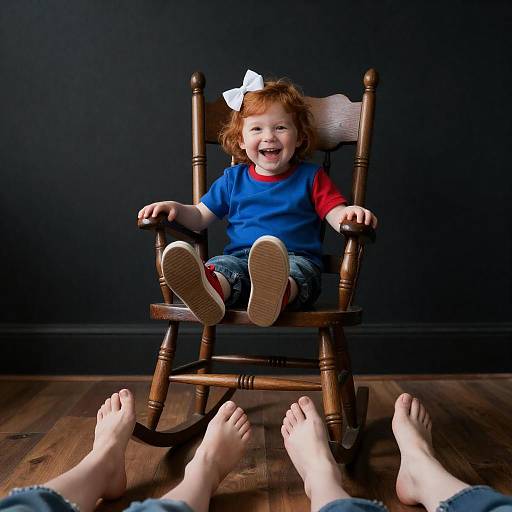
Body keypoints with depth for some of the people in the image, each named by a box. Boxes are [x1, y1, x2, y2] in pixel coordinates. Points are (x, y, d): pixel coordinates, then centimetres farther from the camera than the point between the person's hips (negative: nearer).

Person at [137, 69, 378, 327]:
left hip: (296, 259, -2)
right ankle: (212, 289, -65)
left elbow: (337, 215, 5)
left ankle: (277, 293, -71)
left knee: (295, 272, -38)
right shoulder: (233, 179, 20)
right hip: (239, 258, 2)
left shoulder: (310, 177, 14)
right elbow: (201, 217, 22)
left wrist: (351, 213, -20)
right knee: (221, 266, -32)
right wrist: (175, 208, 1)